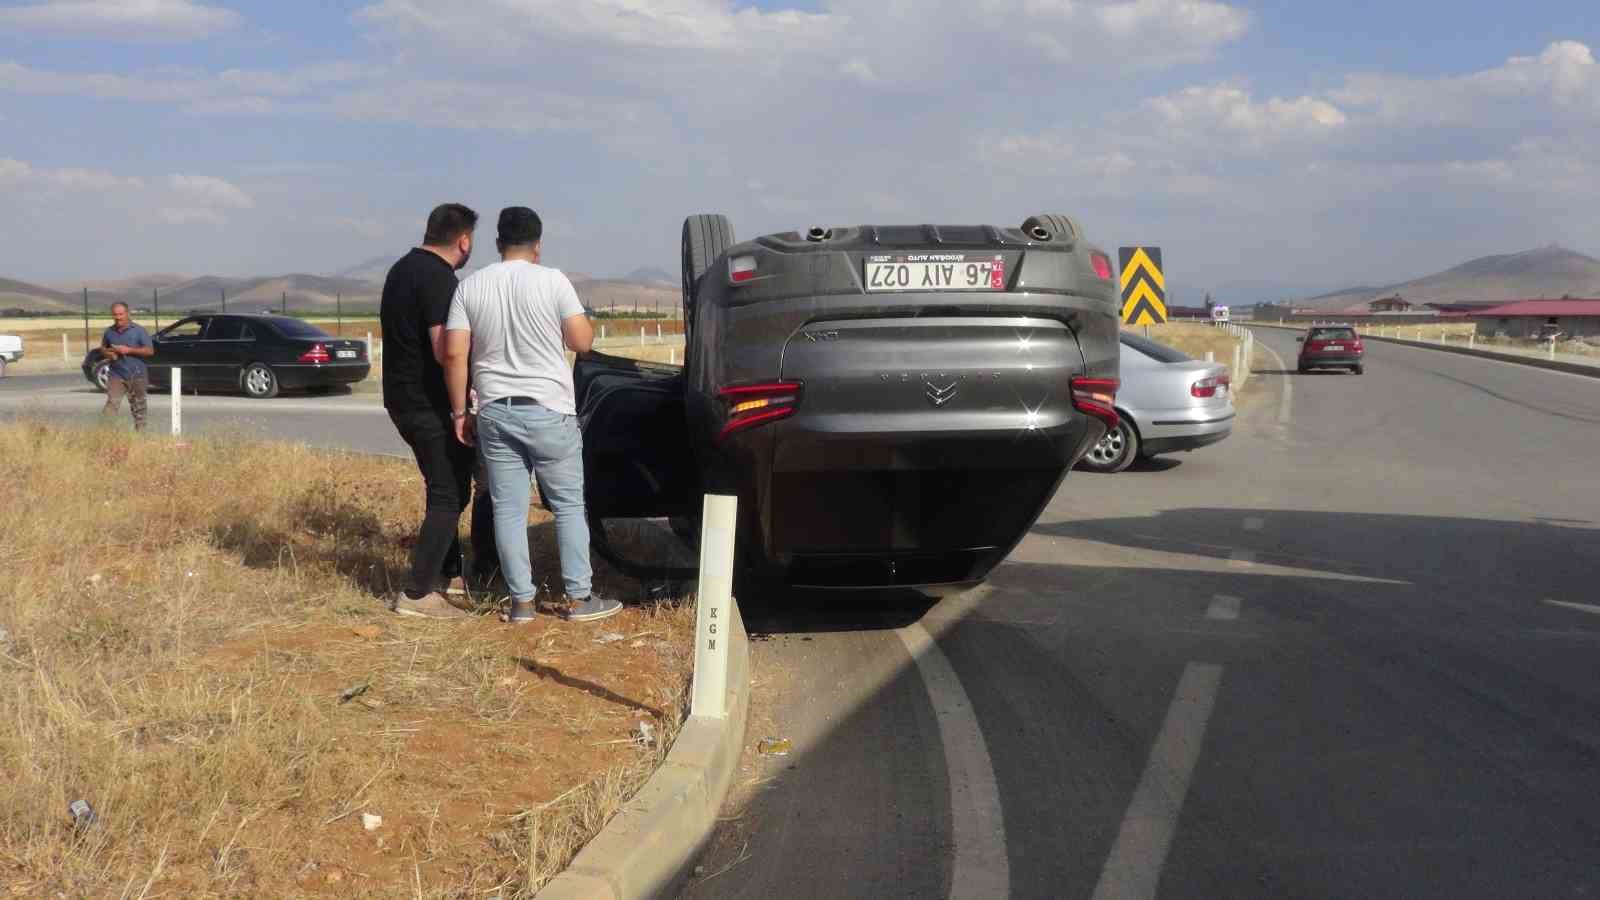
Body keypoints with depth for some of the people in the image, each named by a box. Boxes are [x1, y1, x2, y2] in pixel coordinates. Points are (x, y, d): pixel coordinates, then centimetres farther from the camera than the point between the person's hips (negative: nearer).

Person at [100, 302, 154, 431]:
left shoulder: (139, 331, -3)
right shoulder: (109, 332, 8)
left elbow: (150, 351, -8)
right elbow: (102, 348, 24)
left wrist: (129, 350, -16)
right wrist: (107, 353, -1)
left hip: (137, 375, -2)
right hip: (116, 374, 2)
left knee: (138, 408, 7)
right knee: (111, 404, -14)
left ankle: (140, 432, 17)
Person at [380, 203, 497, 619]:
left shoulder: (403, 268, 14)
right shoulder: (438, 277, -18)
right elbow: (445, 351, -25)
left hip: (402, 395, 10)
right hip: (428, 402, -10)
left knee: (448, 486, 19)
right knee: (448, 495, -4)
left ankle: (449, 575, 27)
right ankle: (418, 594, -4)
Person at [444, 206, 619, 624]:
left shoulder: (470, 286, 2)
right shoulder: (552, 281, -7)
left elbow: (454, 354, -2)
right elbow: (582, 342, -6)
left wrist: (460, 411, 6)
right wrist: (584, 319, 15)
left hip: (496, 413, 3)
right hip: (549, 412, -3)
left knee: (508, 509, 8)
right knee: (569, 505, 8)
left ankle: (521, 601, 10)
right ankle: (579, 598, 10)